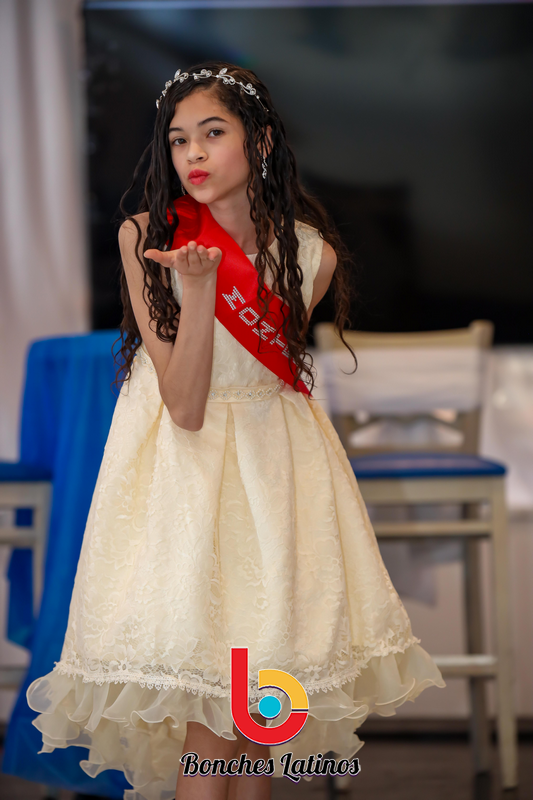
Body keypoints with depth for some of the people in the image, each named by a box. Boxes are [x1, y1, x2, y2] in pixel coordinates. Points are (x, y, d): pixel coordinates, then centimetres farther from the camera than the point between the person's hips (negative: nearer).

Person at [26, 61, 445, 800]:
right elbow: (184, 406, -18)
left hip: (274, 458, 3)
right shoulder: (145, 237, -11)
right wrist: (199, 285, -28)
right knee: (210, 714, -8)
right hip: (179, 464, -3)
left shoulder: (312, 252, -5)